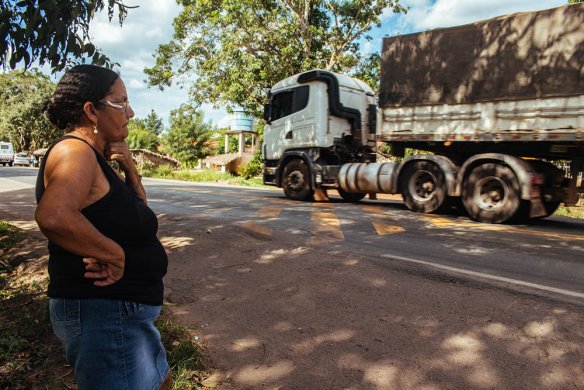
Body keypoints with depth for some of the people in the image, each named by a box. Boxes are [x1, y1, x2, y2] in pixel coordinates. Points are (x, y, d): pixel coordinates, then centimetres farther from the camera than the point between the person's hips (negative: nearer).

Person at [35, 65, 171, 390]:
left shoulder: (94, 156, 10)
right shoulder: (74, 151, -20)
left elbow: (138, 207, 15)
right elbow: (53, 217, -40)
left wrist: (128, 166, -1)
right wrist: (114, 255, -26)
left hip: (125, 309, 10)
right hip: (105, 312, -10)